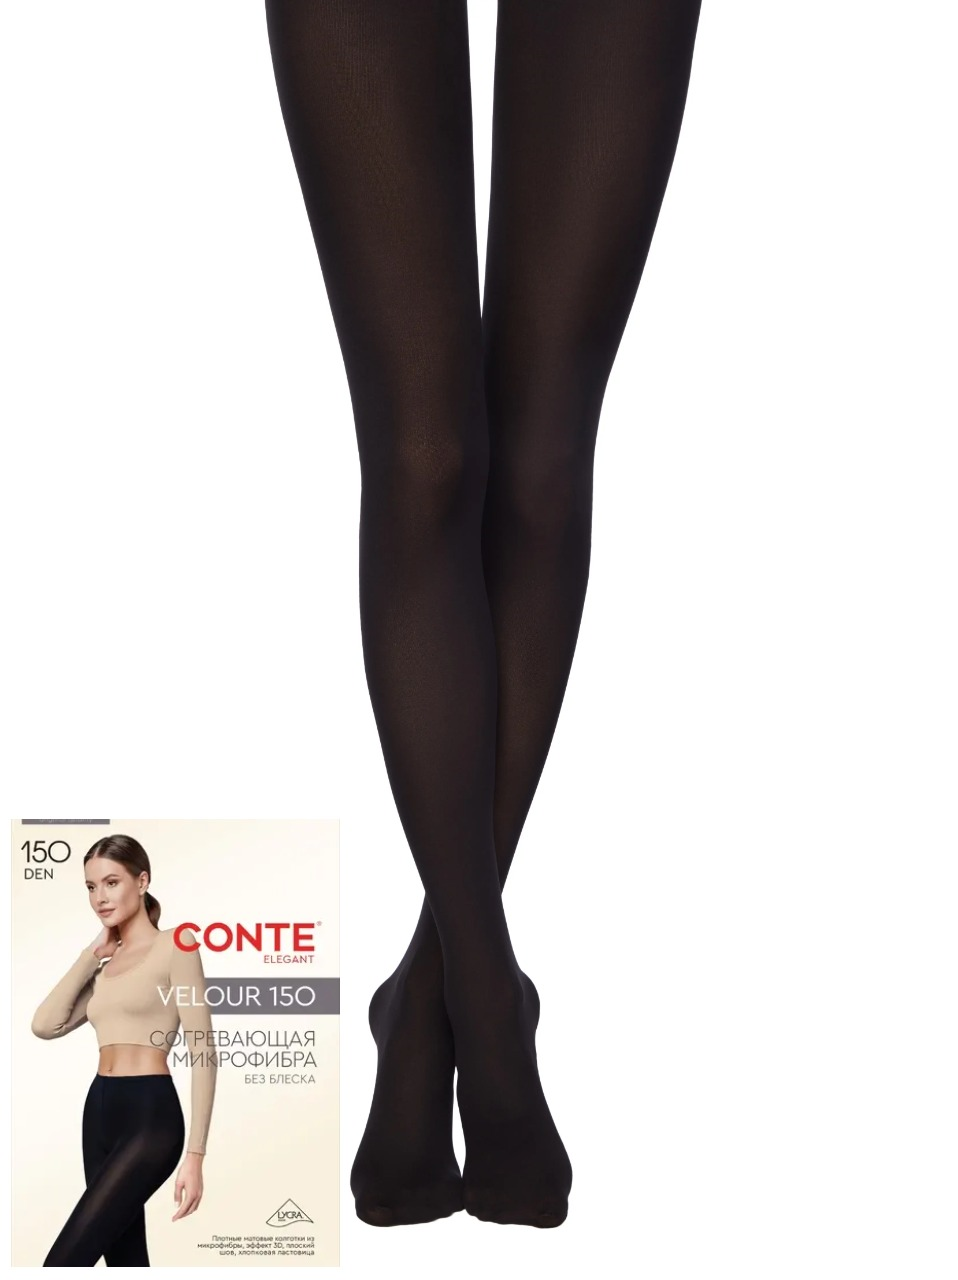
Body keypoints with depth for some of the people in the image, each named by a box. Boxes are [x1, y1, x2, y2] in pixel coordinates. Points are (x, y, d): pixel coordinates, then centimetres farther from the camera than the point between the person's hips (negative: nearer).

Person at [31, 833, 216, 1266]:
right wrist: (92, 954, 7)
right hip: (100, 1111, 8)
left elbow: (203, 1053, -9)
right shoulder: (104, 963, 18)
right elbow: (46, 1025, 5)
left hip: (150, 1115, -8)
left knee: (63, 1265, -16)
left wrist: (195, 1155, -15)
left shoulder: (173, 947, -4)